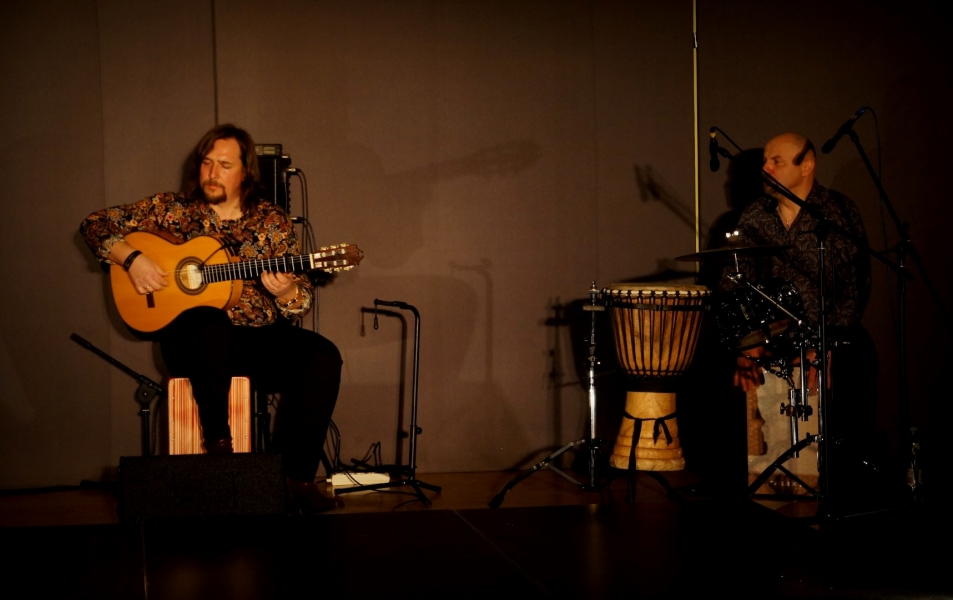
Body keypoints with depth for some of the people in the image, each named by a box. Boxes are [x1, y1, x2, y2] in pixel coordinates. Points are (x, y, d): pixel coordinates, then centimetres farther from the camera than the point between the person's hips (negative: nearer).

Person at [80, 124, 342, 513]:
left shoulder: (273, 223, 7)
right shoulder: (172, 209, 6)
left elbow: (303, 302, 5)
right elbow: (95, 225, 7)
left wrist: (286, 292, -20)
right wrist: (131, 259, -10)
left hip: (260, 339, 2)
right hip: (193, 338, -2)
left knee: (323, 357, -26)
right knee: (211, 324, -39)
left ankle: (296, 478, -20)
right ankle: (219, 445, -26)